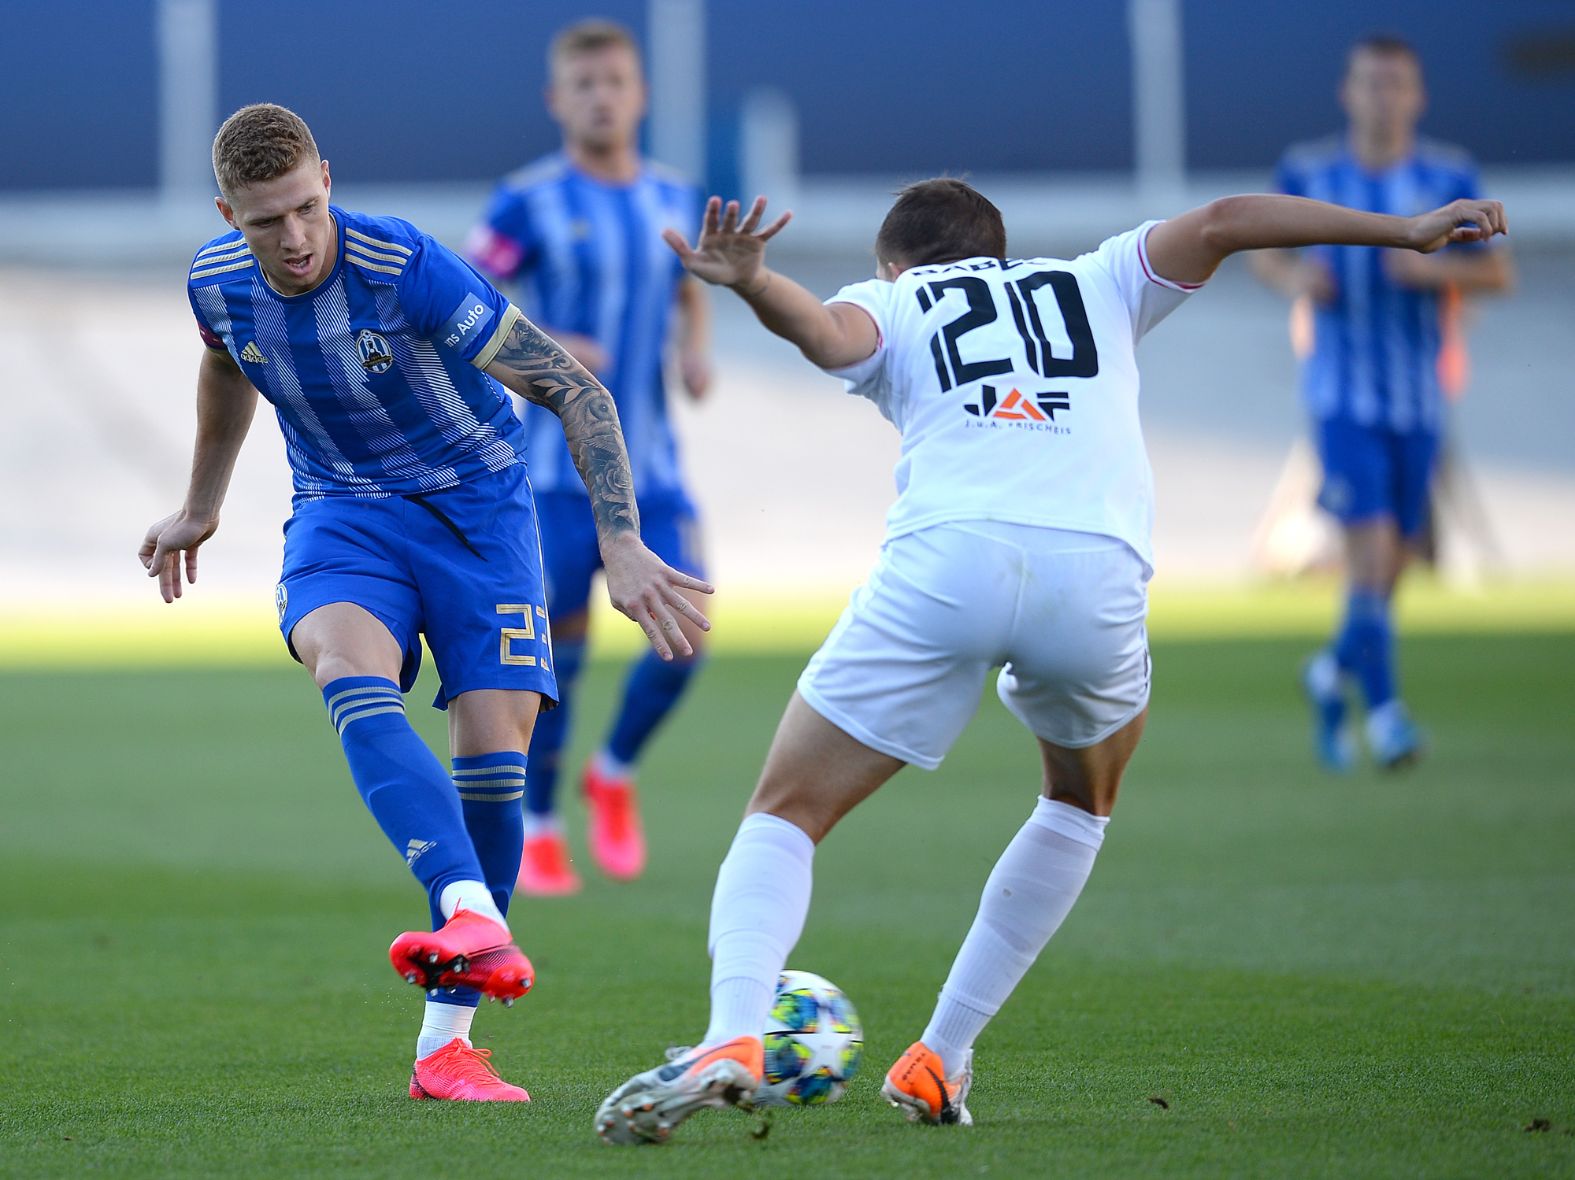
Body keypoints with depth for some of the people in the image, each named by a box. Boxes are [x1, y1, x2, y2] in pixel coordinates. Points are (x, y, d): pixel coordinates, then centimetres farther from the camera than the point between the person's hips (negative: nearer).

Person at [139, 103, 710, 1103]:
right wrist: (200, 509, 31)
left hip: (476, 503, -2)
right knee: (351, 674, -31)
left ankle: (446, 1040, -4)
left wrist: (622, 546, -29)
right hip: (343, 512, 2)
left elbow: (574, 390, -22)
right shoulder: (217, 282, -10)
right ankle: (476, 919, -51)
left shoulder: (409, 270, -25)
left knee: (496, 753, -14)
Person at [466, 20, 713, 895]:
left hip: (653, 466, 4)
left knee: (686, 634, -7)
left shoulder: (675, 200, 7)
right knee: (560, 649, -2)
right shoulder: (530, 204, -7)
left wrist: (697, 349, 4)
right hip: (560, 468, -4)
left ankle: (615, 775, 20)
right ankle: (537, 832, 15)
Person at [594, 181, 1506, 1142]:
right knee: (1083, 799, 31)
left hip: (945, 560, -2)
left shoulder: (891, 306, 26)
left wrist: (754, 286, -17)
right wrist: (1406, 231, 19)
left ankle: (731, 1038, -17)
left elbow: (827, 333, 2)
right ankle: (942, 1058, 24)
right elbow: (1220, 224, 20)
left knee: (785, 815, 9)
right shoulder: (1097, 286, 33)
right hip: (1097, 571, 2)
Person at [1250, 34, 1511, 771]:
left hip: (1417, 398, 3)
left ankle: (1334, 670, 35)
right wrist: (1292, 277, -12)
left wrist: (1437, 269, -16)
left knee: (1395, 559, 9)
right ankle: (1383, 709, -14)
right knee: (1370, 547, -17)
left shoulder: (1448, 178, 0)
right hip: (1342, 394, -3)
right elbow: (1266, 253, 11)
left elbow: (1497, 272, 3)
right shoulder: (1308, 174, -1)